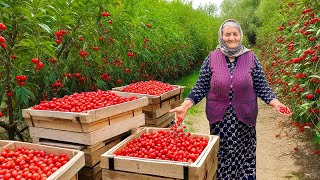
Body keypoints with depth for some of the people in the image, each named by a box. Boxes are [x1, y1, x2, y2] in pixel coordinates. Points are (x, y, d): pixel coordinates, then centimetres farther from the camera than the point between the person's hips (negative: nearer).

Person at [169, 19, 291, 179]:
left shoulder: (250, 58, 0)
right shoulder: (212, 58, -1)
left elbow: (261, 86, 3)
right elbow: (201, 87, -1)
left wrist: (275, 103, -13)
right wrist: (184, 106, -12)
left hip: (244, 118, 0)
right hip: (219, 118, 0)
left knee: (244, 156, 9)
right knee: (221, 157, 9)